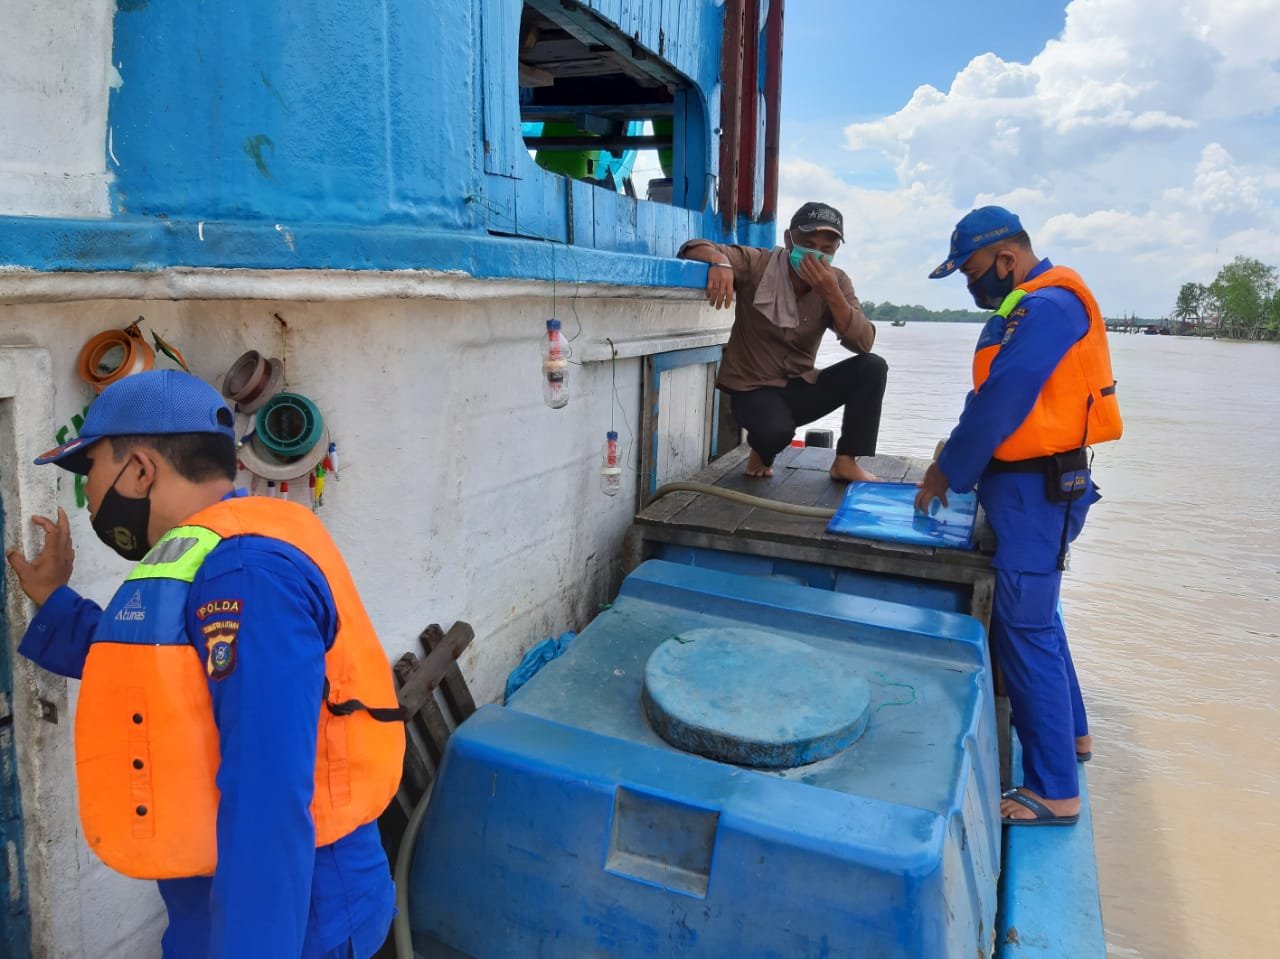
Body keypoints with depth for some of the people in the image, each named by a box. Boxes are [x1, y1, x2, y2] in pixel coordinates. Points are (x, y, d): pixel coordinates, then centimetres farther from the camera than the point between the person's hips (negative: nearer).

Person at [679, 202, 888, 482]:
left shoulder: (837, 281, -4)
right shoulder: (758, 265, -13)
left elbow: (863, 344, -15)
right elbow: (694, 247, -16)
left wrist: (831, 294, -28)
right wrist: (719, 261, -40)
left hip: (801, 387, 4)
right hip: (754, 389, -4)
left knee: (873, 367, -16)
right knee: (777, 430, -36)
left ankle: (846, 461, -5)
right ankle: (762, 452, 4)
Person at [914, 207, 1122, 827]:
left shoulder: (1046, 306, -18)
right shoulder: (1032, 306, 14)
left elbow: (999, 403, -21)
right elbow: (989, 396, 14)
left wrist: (946, 476, -12)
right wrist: (953, 459, 7)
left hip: (1036, 491, -11)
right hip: (1032, 484, 11)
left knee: (1025, 628, -7)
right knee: (1033, 611, 21)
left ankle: (1054, 792, 2)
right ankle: (1068, 733, 38)